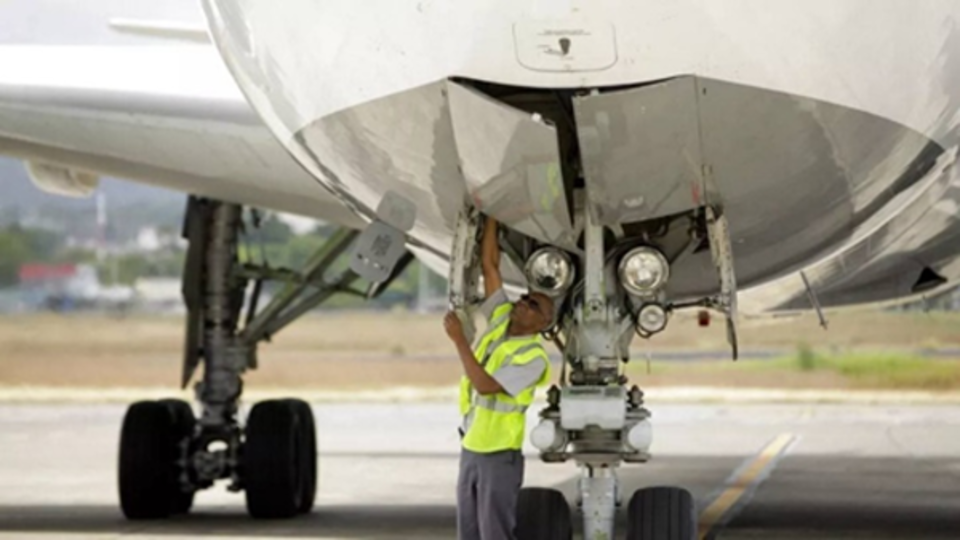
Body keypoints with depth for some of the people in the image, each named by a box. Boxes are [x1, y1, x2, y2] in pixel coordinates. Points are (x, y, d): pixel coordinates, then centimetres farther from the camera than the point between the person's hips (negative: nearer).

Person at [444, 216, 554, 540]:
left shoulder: (532, 357, -15)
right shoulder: (502, 320, 5)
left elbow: (486, 385, -25)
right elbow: (489, 264, 6)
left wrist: (459, 340, -25)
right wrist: (491, 215, 2)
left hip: (500, 455, -8)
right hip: (471, 449, 8)